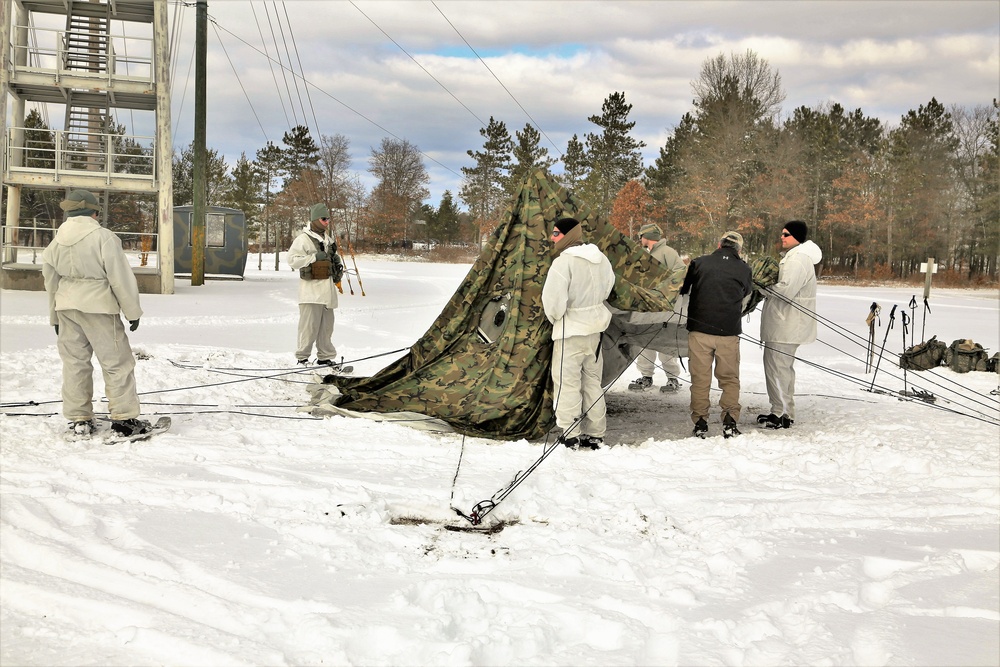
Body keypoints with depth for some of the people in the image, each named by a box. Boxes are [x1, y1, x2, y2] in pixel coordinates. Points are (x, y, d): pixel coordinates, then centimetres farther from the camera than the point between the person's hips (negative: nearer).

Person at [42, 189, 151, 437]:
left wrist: (55, 317, 25)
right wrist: (132, 311, -2)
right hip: (97, 306, -6)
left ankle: (79, 419, 15)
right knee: (117, 361, 1)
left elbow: (50, 281, 15)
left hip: (66, 307, 6)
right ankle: (124, 417, 1)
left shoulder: (56, 242, 7)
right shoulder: (104, 238, -11)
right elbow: (121, 277, -11)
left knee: (74, 362, 12)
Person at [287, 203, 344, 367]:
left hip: (327, 290, 8)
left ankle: (326, 357, 20)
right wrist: (314, 257, -20)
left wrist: (338, 265, 12)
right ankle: (302, 357, 3)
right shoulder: (303, 239, -8)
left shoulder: (327, 239, 17)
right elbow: (292, 260, -17)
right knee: (309, 325, -7)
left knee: (326, 324, 12)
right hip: (311, 290, -8)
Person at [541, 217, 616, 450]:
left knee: (567, 383, -1)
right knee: (592, 382, 15)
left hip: (570, 329, -8)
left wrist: (555, 317, -2)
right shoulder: (600, 259, 5)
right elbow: (607, 286, 18)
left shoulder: (563, 261, -20)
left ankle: (569, 437, 0)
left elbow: (553, 300, -22)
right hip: (595, 327, 8)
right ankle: (594, 435, 21)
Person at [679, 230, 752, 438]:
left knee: (700, 378, 8)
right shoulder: (744, 269, 3)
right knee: (730, 378, 12)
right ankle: (730, 421, 4)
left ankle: (700, 423, 8)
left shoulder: (699, 263, 1)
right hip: (729, 332, 0)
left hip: (699, 329, 0)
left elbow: (683, 289, 10)